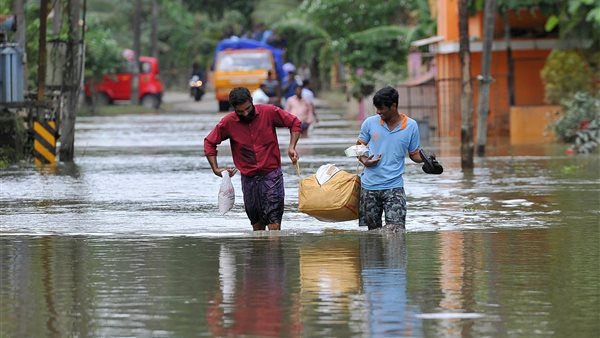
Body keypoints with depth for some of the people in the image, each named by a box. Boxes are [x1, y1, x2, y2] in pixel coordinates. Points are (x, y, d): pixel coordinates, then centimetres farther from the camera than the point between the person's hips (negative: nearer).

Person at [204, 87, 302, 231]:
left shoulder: (269, 112, -8)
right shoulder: (228, 122, -4)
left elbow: (294, 123, 4)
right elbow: (209, 142, 8)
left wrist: (292, 147, -9)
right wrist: (216, 169, 1)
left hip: (271, 174, -2)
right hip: (248, 178, 2)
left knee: (274, 222, -13)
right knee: (256, 224, 9)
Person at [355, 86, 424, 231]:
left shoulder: (411, 126, -1)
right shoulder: (370, 123, 1)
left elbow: (414, 154, 7)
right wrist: (364, 160, -9)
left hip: (394, 186, -2)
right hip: (369, 186, 2)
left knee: (396, 229, -16)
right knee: (371, 230, 7)